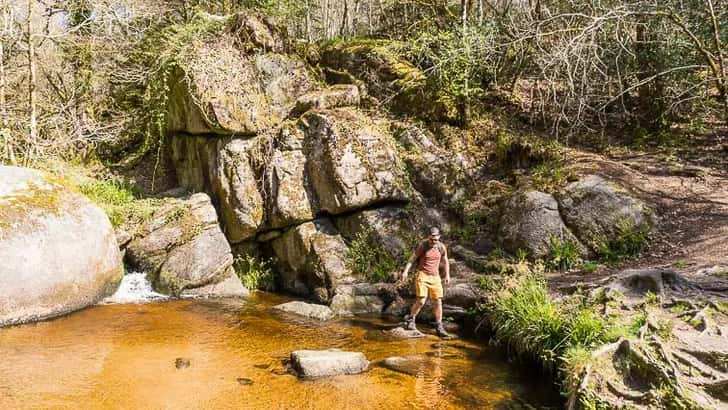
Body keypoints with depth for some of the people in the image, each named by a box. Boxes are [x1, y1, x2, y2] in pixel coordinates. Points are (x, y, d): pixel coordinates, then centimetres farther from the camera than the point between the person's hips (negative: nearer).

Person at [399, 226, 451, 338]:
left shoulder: (442, 247, 1)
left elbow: (445, 261, 16)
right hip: (422, 275, -4)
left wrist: (447, 275, 14)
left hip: (435, 277, 4)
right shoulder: (422, 246, -10)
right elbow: (412, 258, -7)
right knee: (421, 301, -14)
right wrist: (406, 271, -16)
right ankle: (410, 320, 8)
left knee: (438, 302, 1)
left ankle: (439, 327, 11)